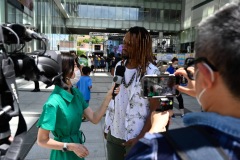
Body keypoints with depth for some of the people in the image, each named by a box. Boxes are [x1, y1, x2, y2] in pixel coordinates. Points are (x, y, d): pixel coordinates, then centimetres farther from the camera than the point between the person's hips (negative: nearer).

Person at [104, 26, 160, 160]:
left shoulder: (152, 73, -16)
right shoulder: (119, 65, 1)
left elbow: (155, 111, -14)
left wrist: (140, 138, -15)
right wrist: (108, 124, 10)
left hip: (135, 138, -5)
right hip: (114, 134, 5)